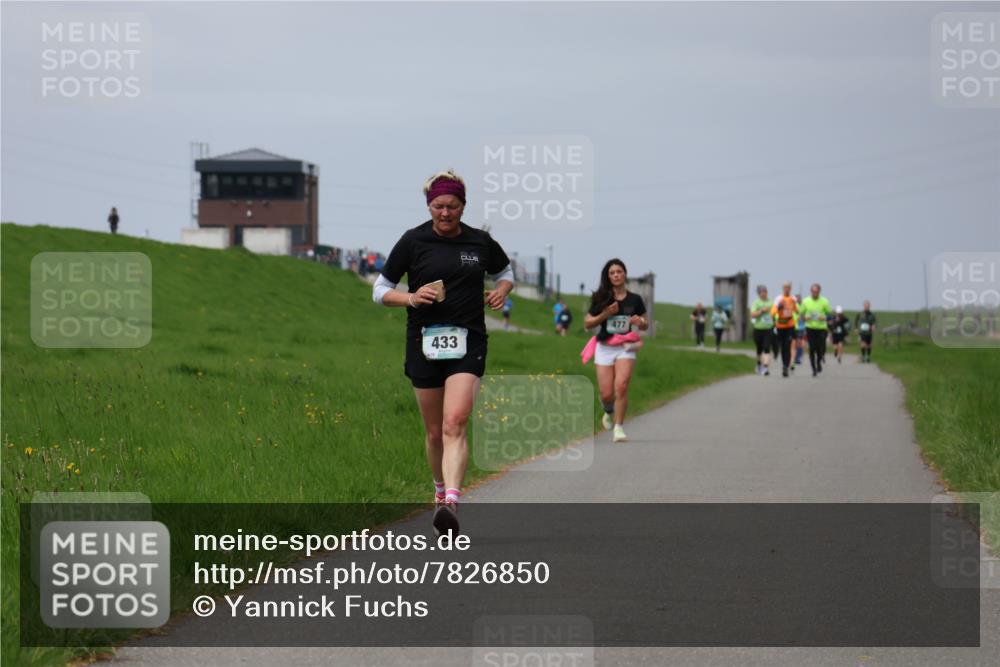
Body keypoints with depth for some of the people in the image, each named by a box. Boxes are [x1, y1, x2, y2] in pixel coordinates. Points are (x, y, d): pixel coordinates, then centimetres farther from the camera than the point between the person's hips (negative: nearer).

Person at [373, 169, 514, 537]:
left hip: (468, 344, -1)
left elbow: (505, 272, 25)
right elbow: (380, 290, 6)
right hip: (424, 343, 1)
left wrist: (501, 291, 2)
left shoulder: (480, 242, 5)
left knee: (454, 423, -18)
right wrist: (410, 298, -13)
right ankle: (441, 490, 34)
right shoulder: (413, 241, 0)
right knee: (435, 432, 8)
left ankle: (450, 505, -29)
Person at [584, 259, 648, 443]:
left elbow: (645, 325, 13)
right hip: (604, 347, 0)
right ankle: (609, 412, 33)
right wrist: (605, 314, -13)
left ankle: (618, 427, -13)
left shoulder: (634, 300, 3)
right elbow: (587, 324, 1)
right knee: (606, 394, -2)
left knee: (621, 386, -21)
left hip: (625, 347, 0)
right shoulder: (601, 299, 0)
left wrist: (640, 322, -11)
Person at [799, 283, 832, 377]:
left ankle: (819, 362, 27)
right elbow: (801, 314, 11)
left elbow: (830, 313, 6)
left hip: (821, 328, -1)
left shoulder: (824, 301, -1)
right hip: (810, 328, 1)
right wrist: (805, 317, -11)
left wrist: (824, 318, -14)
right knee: (812, 349, -4)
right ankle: (814, 369, 6)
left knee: (821, 349, -5)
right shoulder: (806, 301, 3)